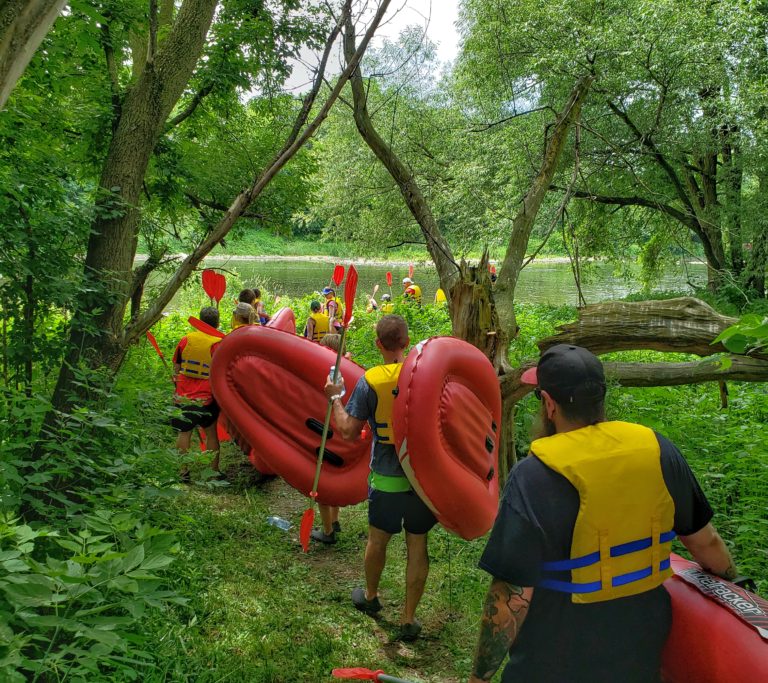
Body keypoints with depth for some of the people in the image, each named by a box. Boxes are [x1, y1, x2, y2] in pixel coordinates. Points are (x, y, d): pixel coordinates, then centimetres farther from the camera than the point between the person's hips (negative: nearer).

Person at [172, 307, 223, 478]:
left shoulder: (186, 339, 0)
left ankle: (183, 471, 15)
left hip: (183, 395, 3)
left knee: (184, 432, 11)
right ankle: (214, 471, 15)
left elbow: (176, 366, 9)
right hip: (206, 398, -3)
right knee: (211, 433, 11)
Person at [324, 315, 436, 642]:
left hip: (387, 477, -1)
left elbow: (348, 431, -9)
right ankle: (408, 620, 21)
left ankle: (370, 596, 43)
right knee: (417, 545, 11)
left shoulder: (369, 381, -14)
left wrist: (335, 397, 3)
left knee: (378, 539, 20)